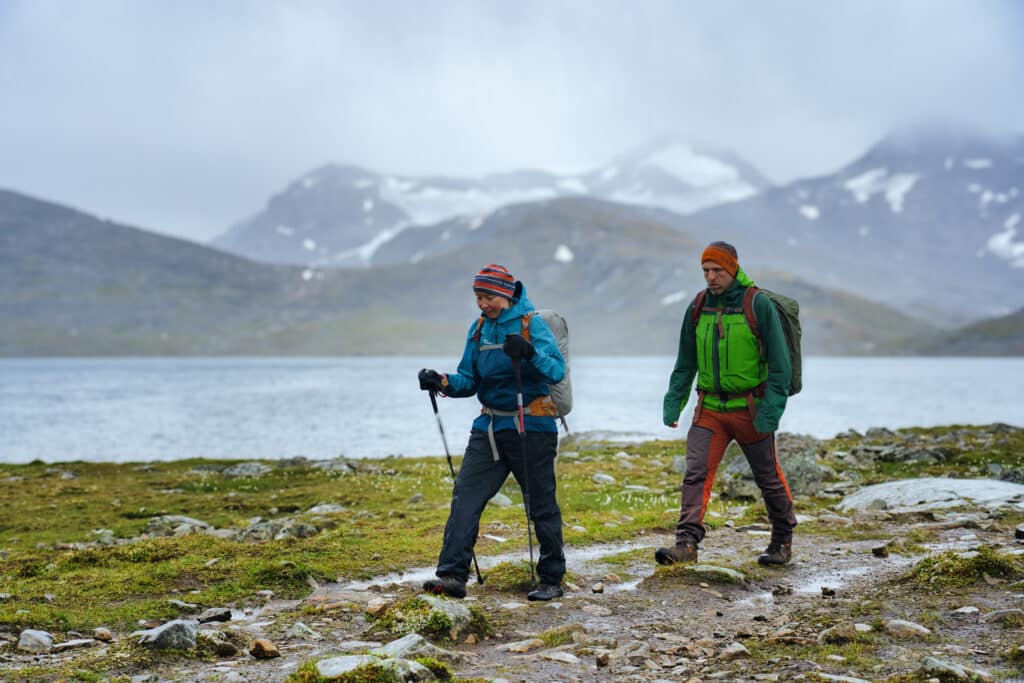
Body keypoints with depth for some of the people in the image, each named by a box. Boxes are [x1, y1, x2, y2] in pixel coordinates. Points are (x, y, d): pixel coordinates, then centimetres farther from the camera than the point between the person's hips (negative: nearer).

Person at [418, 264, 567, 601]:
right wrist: (443, 382, -7)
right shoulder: (478, 329, 10)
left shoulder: (531, 323, -8)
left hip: (531, 427, -6)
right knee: (465, 497, -4)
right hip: (489, 427, 6)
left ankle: (551, 580, 16)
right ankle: (452, 574, -5)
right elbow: (469, 381, 12)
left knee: (541, 506, 4)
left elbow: (557, 370, -20)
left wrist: (530, 352, -38)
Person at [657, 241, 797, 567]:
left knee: (769, 479, 10)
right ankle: (687, 542, -14)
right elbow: (685, 363, 13)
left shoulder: (759, 305, -10)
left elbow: (779, 363, -10)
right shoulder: (698, 308, 4)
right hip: (710, 409, 3)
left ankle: (783, 540, 28)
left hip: (750, 410, -3)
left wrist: (771, 411, -17)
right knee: (696, 474, -11)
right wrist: (673, 403, 5)